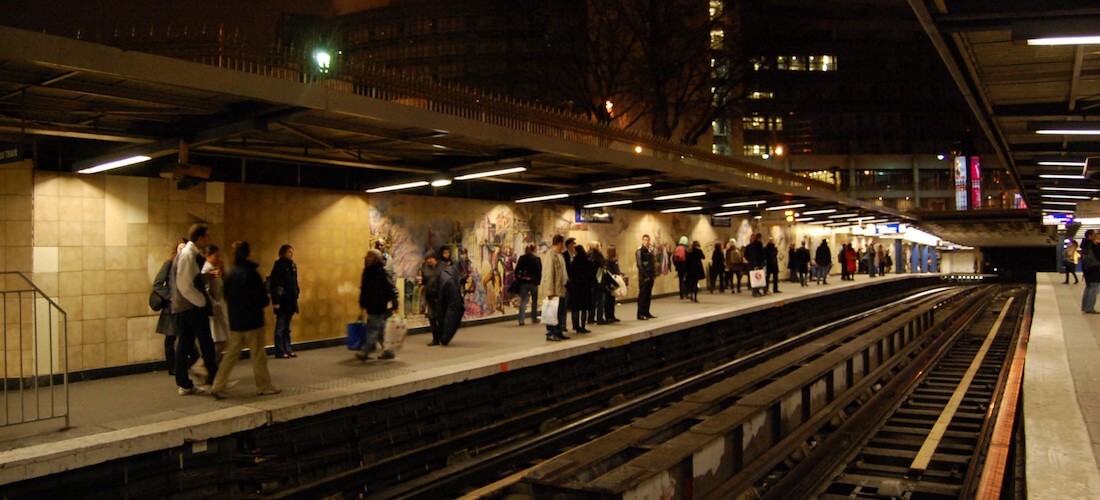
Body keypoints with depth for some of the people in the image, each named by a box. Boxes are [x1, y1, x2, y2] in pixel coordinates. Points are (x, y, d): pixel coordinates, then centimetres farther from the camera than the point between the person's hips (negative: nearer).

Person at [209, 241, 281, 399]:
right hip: (252, 320, -6)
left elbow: (226, 296, 11)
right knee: (258, 355, 5)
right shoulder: (251, 273, -15)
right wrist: (261, 304, 7)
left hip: (235, 321, 6)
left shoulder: (229, 273, 2)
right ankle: (264, 387, 15)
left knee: (231, 355, 11)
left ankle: (218, 387, 5)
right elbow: (263, 299, -13)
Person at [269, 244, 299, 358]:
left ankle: (288, 350, 18)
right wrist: (275, 301, -18)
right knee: (280, 327, 0)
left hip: (291, 300, 7)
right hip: (282, 301, -7)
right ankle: (280, 352, 5)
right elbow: (274, 285, -15)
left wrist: (296, 296, 10)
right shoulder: (279, 265, -12)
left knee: (287, 327, 12)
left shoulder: (292, 265, 9)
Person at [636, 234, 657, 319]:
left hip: (650, 276, 7)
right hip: (643, 277, -7)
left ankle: (646, 313, 14)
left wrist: (654, 274, 7)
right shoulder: (639, 251, -6)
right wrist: (645, 276, -16)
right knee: (642, 295, -6)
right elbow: (639, 264, -12)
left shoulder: (650, 252, 16)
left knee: (648, 295, 9)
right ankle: (640, 314, -5)